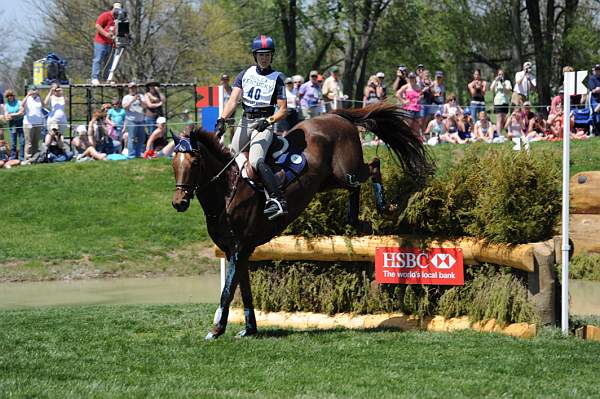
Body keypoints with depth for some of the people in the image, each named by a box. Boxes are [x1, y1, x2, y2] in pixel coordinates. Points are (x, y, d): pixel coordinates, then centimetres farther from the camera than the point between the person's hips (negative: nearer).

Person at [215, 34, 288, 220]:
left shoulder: (276, 78, 1)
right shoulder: (245, 74, 9)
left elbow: (283, 110, -1)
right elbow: (233, 100, -2)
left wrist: (268, 121, -20)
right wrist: (222, 120, -19)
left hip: (264, 124, -5)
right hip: (245, 122, 5)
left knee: (256, 161, -25)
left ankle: (278, 200, -31)